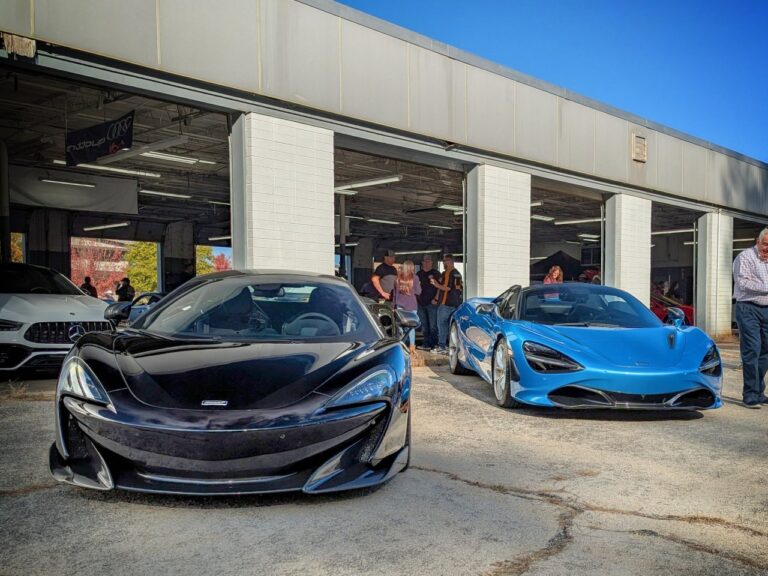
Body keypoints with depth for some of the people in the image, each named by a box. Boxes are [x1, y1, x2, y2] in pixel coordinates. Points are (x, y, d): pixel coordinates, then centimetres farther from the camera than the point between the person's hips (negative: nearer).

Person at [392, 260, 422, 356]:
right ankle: (412, 346, 1)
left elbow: (394, 292, 9)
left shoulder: (398, 277, 3)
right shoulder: (414, 277, -6)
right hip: (411, 305, -2)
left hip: (400, 304, 2)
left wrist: (394, 304, 18)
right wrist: (419, 285, 14)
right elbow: (418, 292, -5)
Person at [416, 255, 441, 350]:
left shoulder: (436, 273, 3)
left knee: (433, 325, -6)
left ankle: (433, 344, -2)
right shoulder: (418, 274, 15)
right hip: (421, 303, 5)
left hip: (432, 303, -4)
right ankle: (426, 343, 14)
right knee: (424, 325, 8)